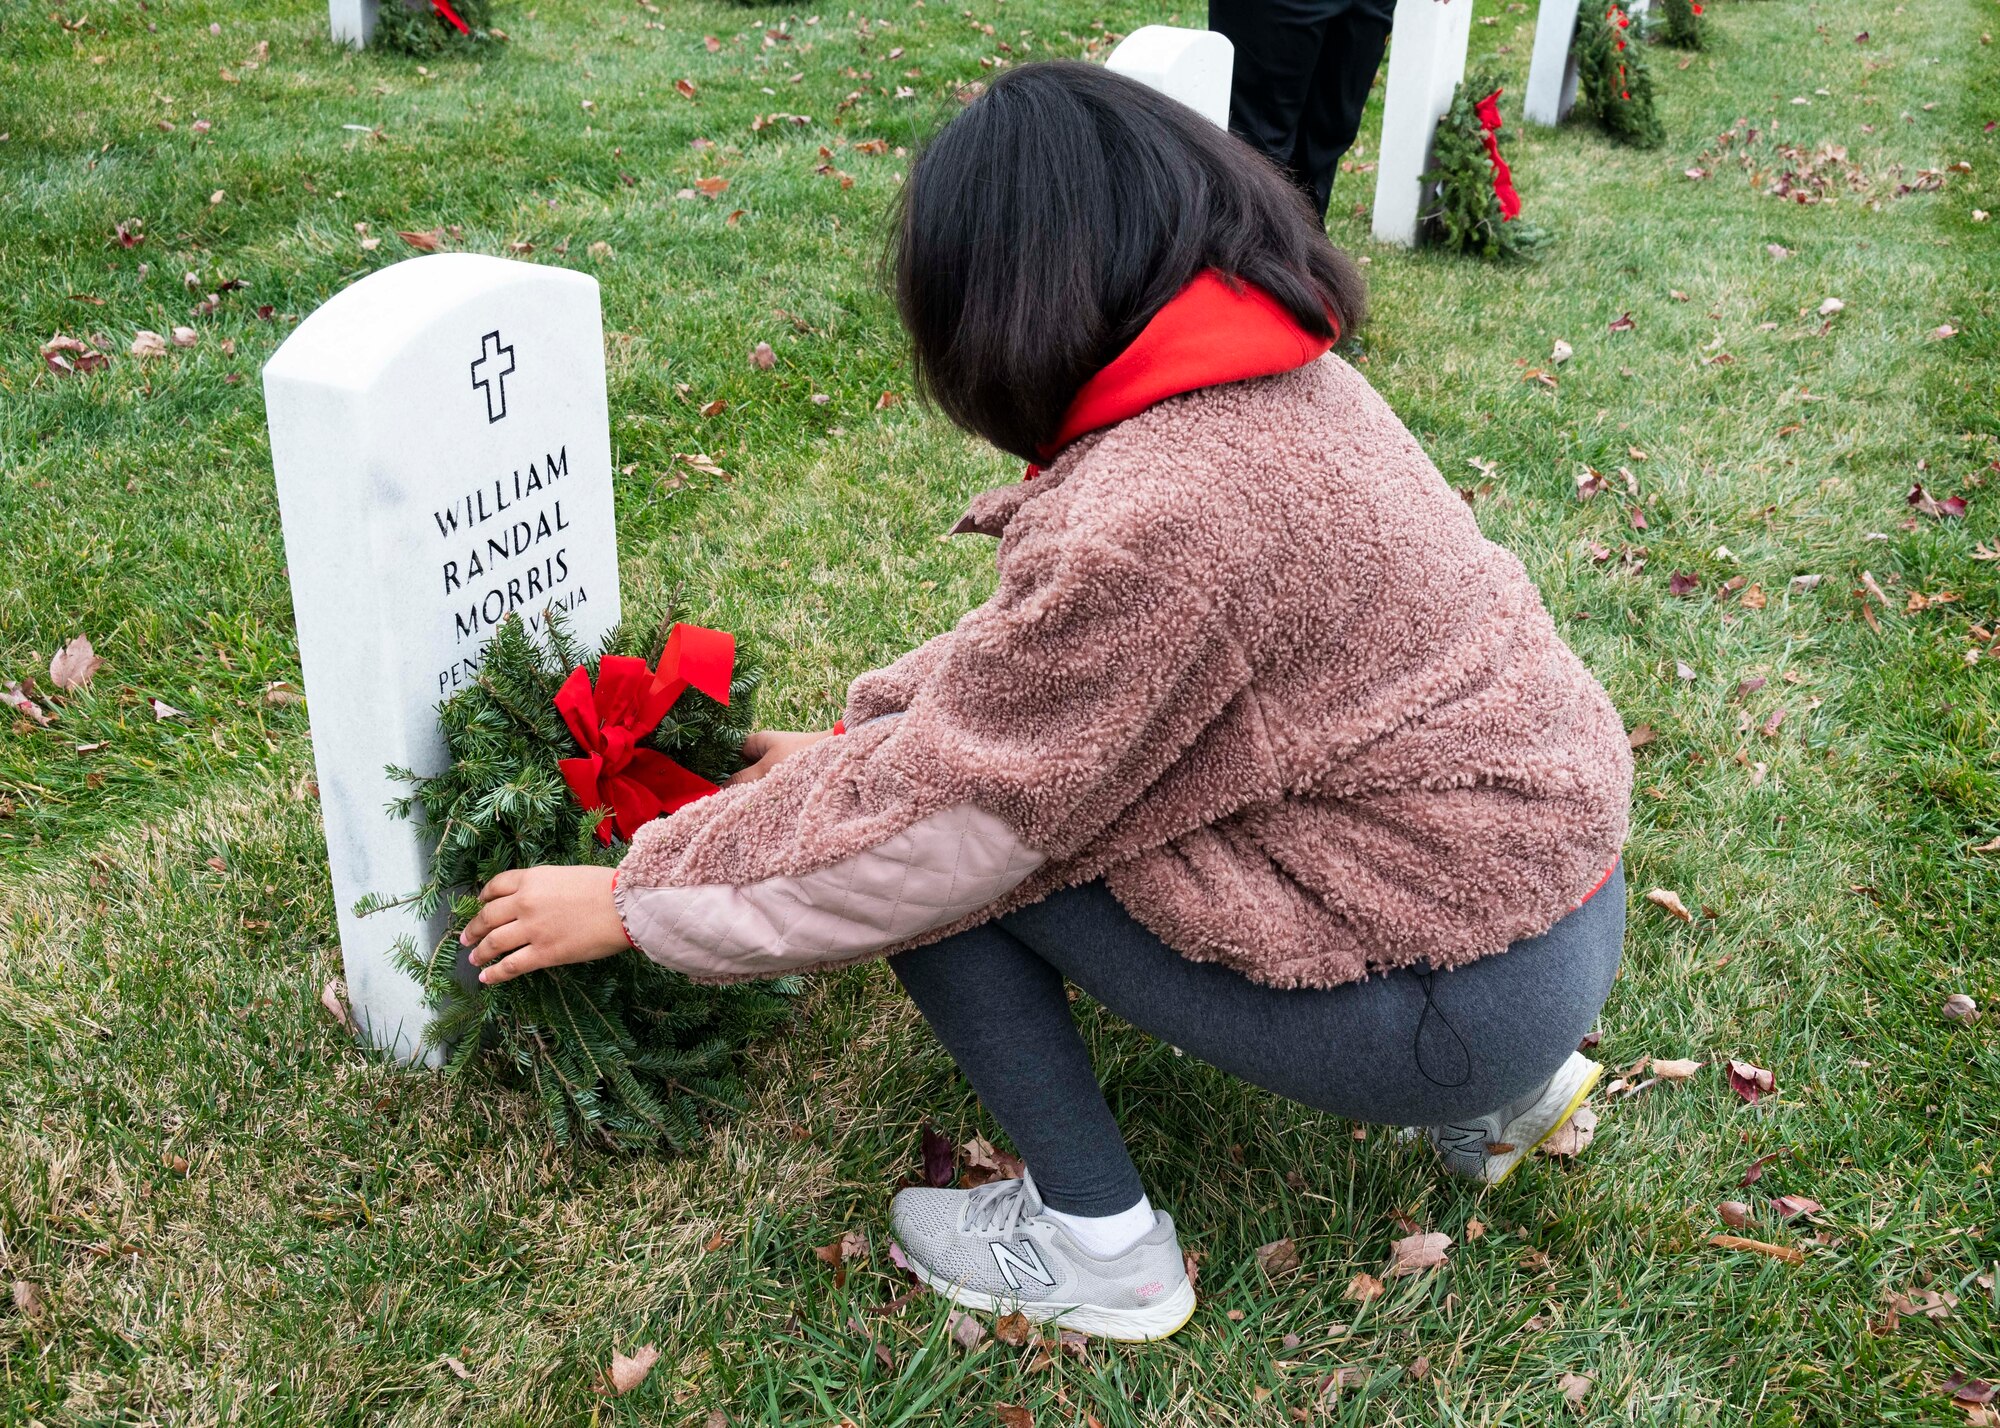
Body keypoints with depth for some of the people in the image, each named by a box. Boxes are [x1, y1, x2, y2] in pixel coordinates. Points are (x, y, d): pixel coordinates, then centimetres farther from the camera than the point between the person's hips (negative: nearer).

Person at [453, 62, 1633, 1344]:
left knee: (935, 842, -7)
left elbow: (936, 819, -18)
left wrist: (636, 901, -5)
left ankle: (1098, 1247, 9)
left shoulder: (1154, 516, -27)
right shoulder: (1283, 374, 1)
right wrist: (852, 741, 15)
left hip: (1470, 998, -8)